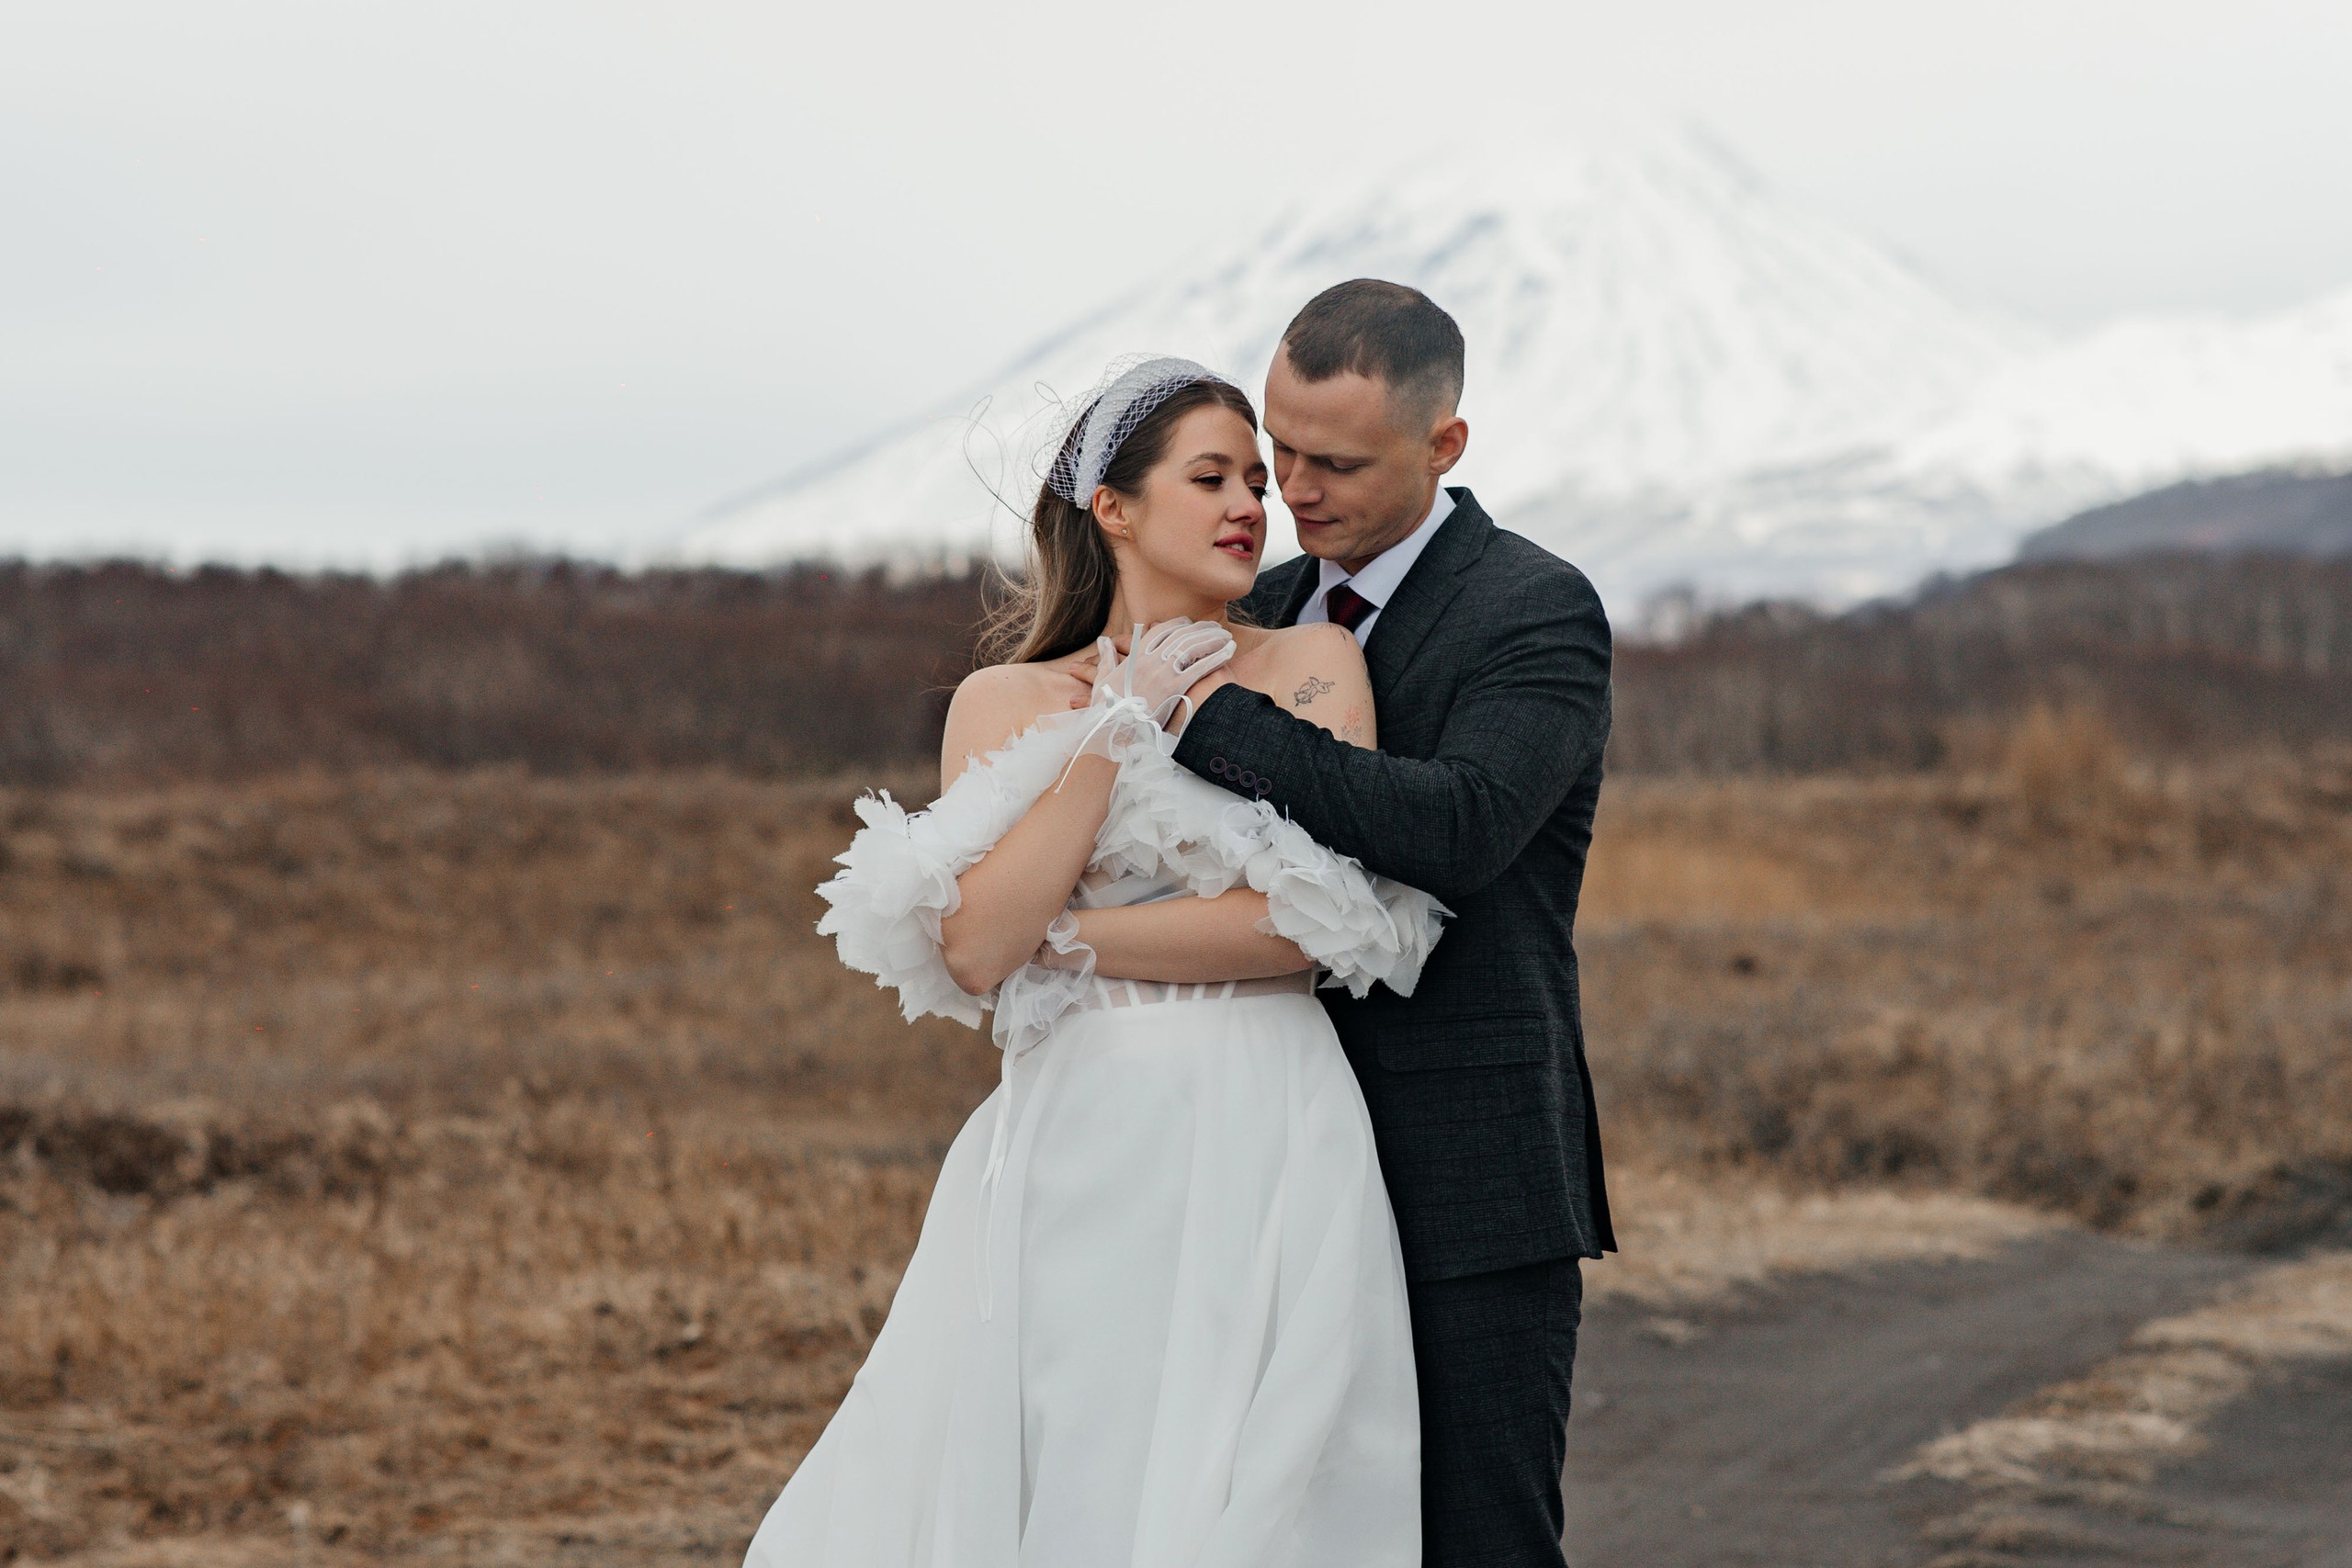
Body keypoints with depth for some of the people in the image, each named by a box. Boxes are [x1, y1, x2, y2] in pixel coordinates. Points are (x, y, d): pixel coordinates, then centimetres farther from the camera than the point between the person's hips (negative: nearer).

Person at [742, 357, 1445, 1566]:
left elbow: (1315, 919, -7)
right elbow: (975, 952, -6)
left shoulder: (1312, 666, 7)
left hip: (1259, 1159, -1)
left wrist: (1063, 943, -6)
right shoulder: (1005, 703, 9)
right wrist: (1117, 732, -5)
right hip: (1073, 1164, 1)